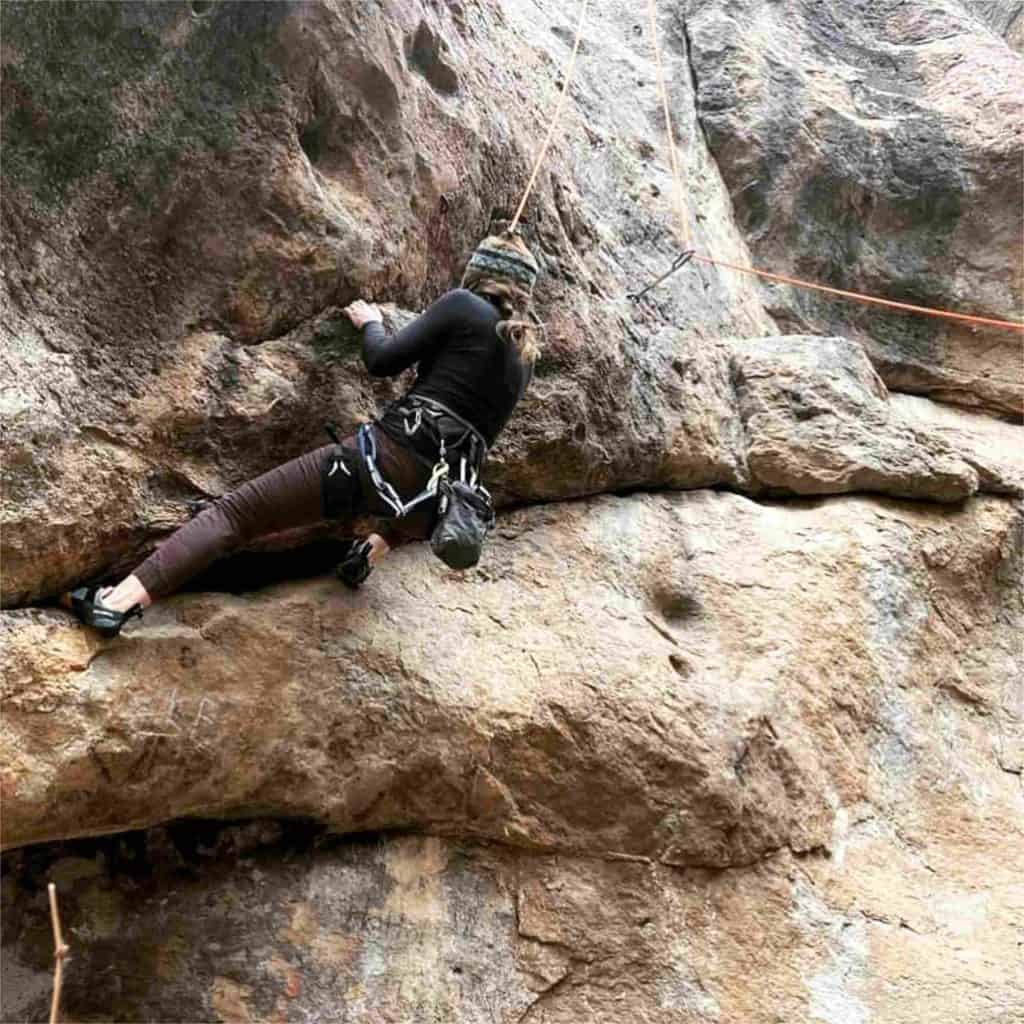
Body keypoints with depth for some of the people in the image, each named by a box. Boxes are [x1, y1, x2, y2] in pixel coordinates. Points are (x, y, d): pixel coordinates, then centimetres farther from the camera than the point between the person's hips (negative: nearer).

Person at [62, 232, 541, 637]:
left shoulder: (462, 304, 4)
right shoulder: (525, 354, 20)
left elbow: (383, 360, 3)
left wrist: (371, 323, 23)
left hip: (390, 457, -5)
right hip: (435, 509, 5)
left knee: (237, 510, -3)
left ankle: (120, 600, -15)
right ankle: (378, 547, 22)